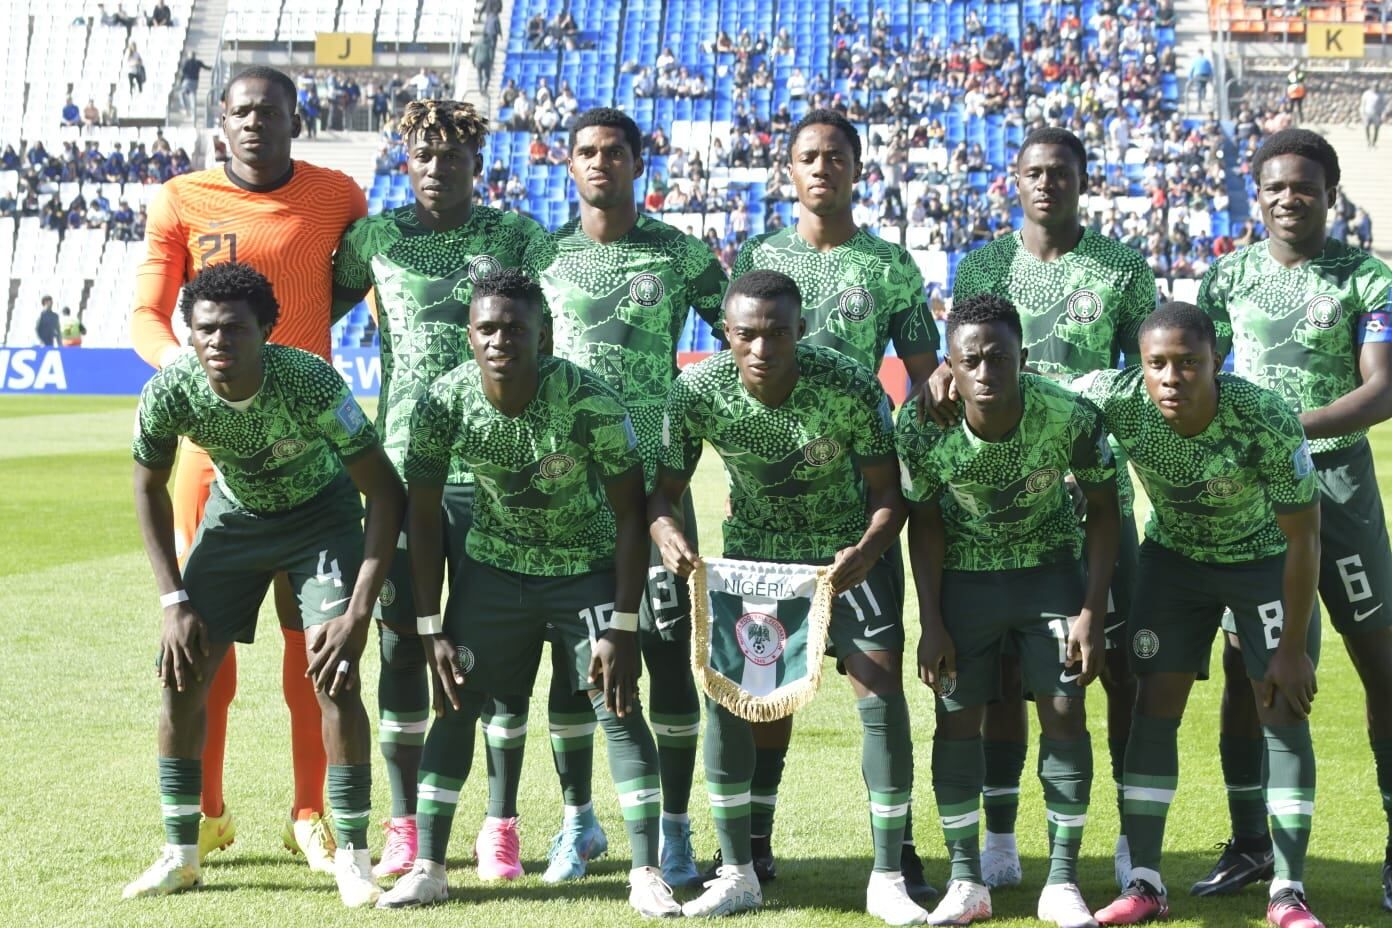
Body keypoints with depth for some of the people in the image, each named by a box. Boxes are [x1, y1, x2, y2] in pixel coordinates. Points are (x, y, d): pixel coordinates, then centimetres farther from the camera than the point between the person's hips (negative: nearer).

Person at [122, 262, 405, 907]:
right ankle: (181, 854, 11)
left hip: (321, 512, -3)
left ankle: (352, 855, -3)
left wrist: (359, 613, -31)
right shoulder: (169, 392, -26)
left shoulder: (311, 382, -35)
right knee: (182, 674, -5)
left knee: (333, 676, -18)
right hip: (234, 513, 3)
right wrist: (174, 600, -10)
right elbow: (149, 487, -5)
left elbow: (385, 492, -27)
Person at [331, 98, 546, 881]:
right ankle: (406, 824, 14)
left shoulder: (516, 237, 3)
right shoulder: (374, 237, 8)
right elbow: (325, 305, 20)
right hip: (402, 464, 1)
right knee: (401, 639, 2)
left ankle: (501, 825, 12)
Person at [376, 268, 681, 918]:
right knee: (456, 705, -2)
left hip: (588, 567, -2)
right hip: (493, 566, 2)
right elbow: (423, 516, -6)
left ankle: (646, 873, -2)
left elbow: (630, 512, -17)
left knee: (618, 706, -10)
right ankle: (428, 868, 9)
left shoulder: (591, 403, -27)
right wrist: (431, 628, -8)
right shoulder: (443, 404, -20)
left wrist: (622, 627, -19)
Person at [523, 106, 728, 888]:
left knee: (671, 651, -2)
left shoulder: (683, 256, 3)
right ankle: (579, 820, 19)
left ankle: (675, 826, 8)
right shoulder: (542, 256, 7)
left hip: (654, 477, -1)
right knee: (571, 653, 5)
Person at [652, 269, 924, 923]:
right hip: (753, 554, 2)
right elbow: (666, 489, -12)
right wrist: (666, 530, -35)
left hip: (848, 553, -2)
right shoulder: (698, 391, -22)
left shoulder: (852, 388, -27)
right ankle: (736, 875, 5)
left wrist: (868, 549, -38)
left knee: (882, 690, -14)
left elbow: (887, 491, -17)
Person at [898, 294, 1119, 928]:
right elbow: (925, 522, -8)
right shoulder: (920, 425, -24)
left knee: (1064, 710, -5)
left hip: (1050, 568, 0)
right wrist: (931, 623, -9)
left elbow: (1103, 510, -10)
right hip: (963, 573, 1)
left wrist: (1092, 611, -13)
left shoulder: (1072, 417, -26)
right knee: (957, 716, -2)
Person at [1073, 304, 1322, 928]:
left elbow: (1302, 538, -23)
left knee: (1283, 711, -7)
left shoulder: (1267, 421, -35)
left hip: (1265, 561, -2)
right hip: (1174, 557, 3)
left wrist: (1292, 648, -19)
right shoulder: (1117, 397, -29)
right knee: (1155, 707, -2)